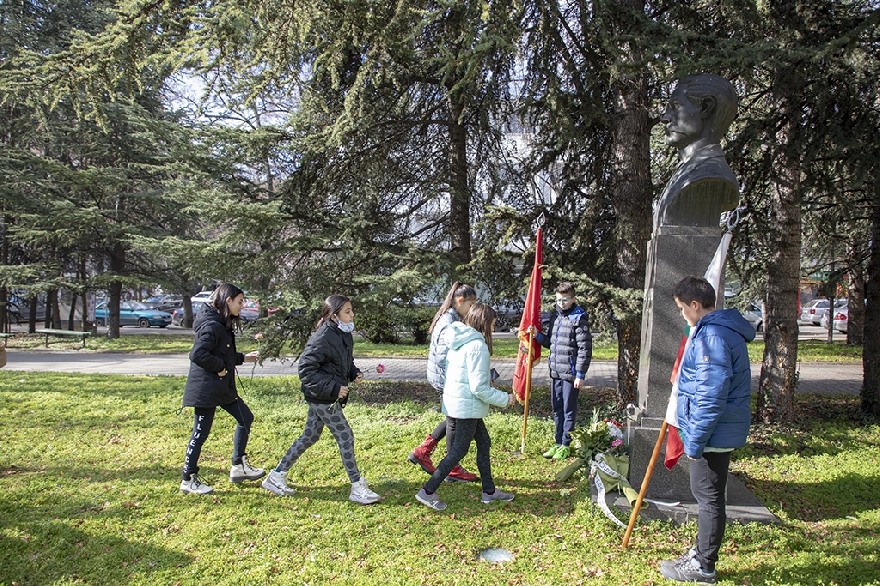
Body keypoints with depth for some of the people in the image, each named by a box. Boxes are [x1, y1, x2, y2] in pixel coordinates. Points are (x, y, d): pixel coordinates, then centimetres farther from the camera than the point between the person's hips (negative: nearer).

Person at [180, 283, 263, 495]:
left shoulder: (223, 325, 11)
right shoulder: (211, 326, -20)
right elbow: (197, 354, -28)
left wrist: (243, 358, 14)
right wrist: (220, 366, -19)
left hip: (222, 388, 10)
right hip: (206, 389, -10)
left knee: (245, 417, 13)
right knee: (200, 433, 1)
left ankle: (238, 467, 23)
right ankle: (188, 480, 17)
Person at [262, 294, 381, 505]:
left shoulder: (344, 335, 6)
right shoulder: (323, 338, -23)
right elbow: (306, 369, -23)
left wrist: (354, 373, 1)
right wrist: (333, 388, -24)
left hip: (323, 397, 10)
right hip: (322, 398, -10)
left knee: (309, 436, 17)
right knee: (345, 437, -3)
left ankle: (277, 476, 30)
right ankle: (358, 489, 9)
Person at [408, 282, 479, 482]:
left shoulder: (448, 318, 10)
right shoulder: (450, 323, -22)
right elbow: (443, 357, -27)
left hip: (441, 377, 10)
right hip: (446, 379, -10)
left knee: (453, 418, 20)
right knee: (455, 421, 4)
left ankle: (422, 451, 26)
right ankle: (453, 470, 18)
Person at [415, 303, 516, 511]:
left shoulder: (458, 341, 7)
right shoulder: (478, 346, -21)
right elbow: (479, 388, -21)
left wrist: (486, 376, 16)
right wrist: (504, 399, -11)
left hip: (454, 401, 9)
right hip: (467, 406, -9)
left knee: (483, 443, 18)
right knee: (458, 451, 2)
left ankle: (489, 491, 28)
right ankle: (428, 492, 8)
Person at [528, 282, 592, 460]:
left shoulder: (579, 319, -11)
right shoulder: (555, 317, 12)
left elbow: (585, 349, -13)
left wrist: (580, 375, -15)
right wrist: (538, 335, -1)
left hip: (570, 373, -7)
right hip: (555, 372, 7)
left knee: (569, 410, 3)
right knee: (557, 409, 14)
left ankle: (566, 445, 14)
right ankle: (558, 443, 25)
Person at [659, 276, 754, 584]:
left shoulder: (712, 336, -24)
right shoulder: (724, 328, 11)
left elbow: (710, 399, -27)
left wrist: (694, 441, -20)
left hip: (714, 433, -10)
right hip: (721, 431, 10)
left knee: (708, 497, 3)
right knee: (706, 494, 21)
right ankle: (702, 550, 35)